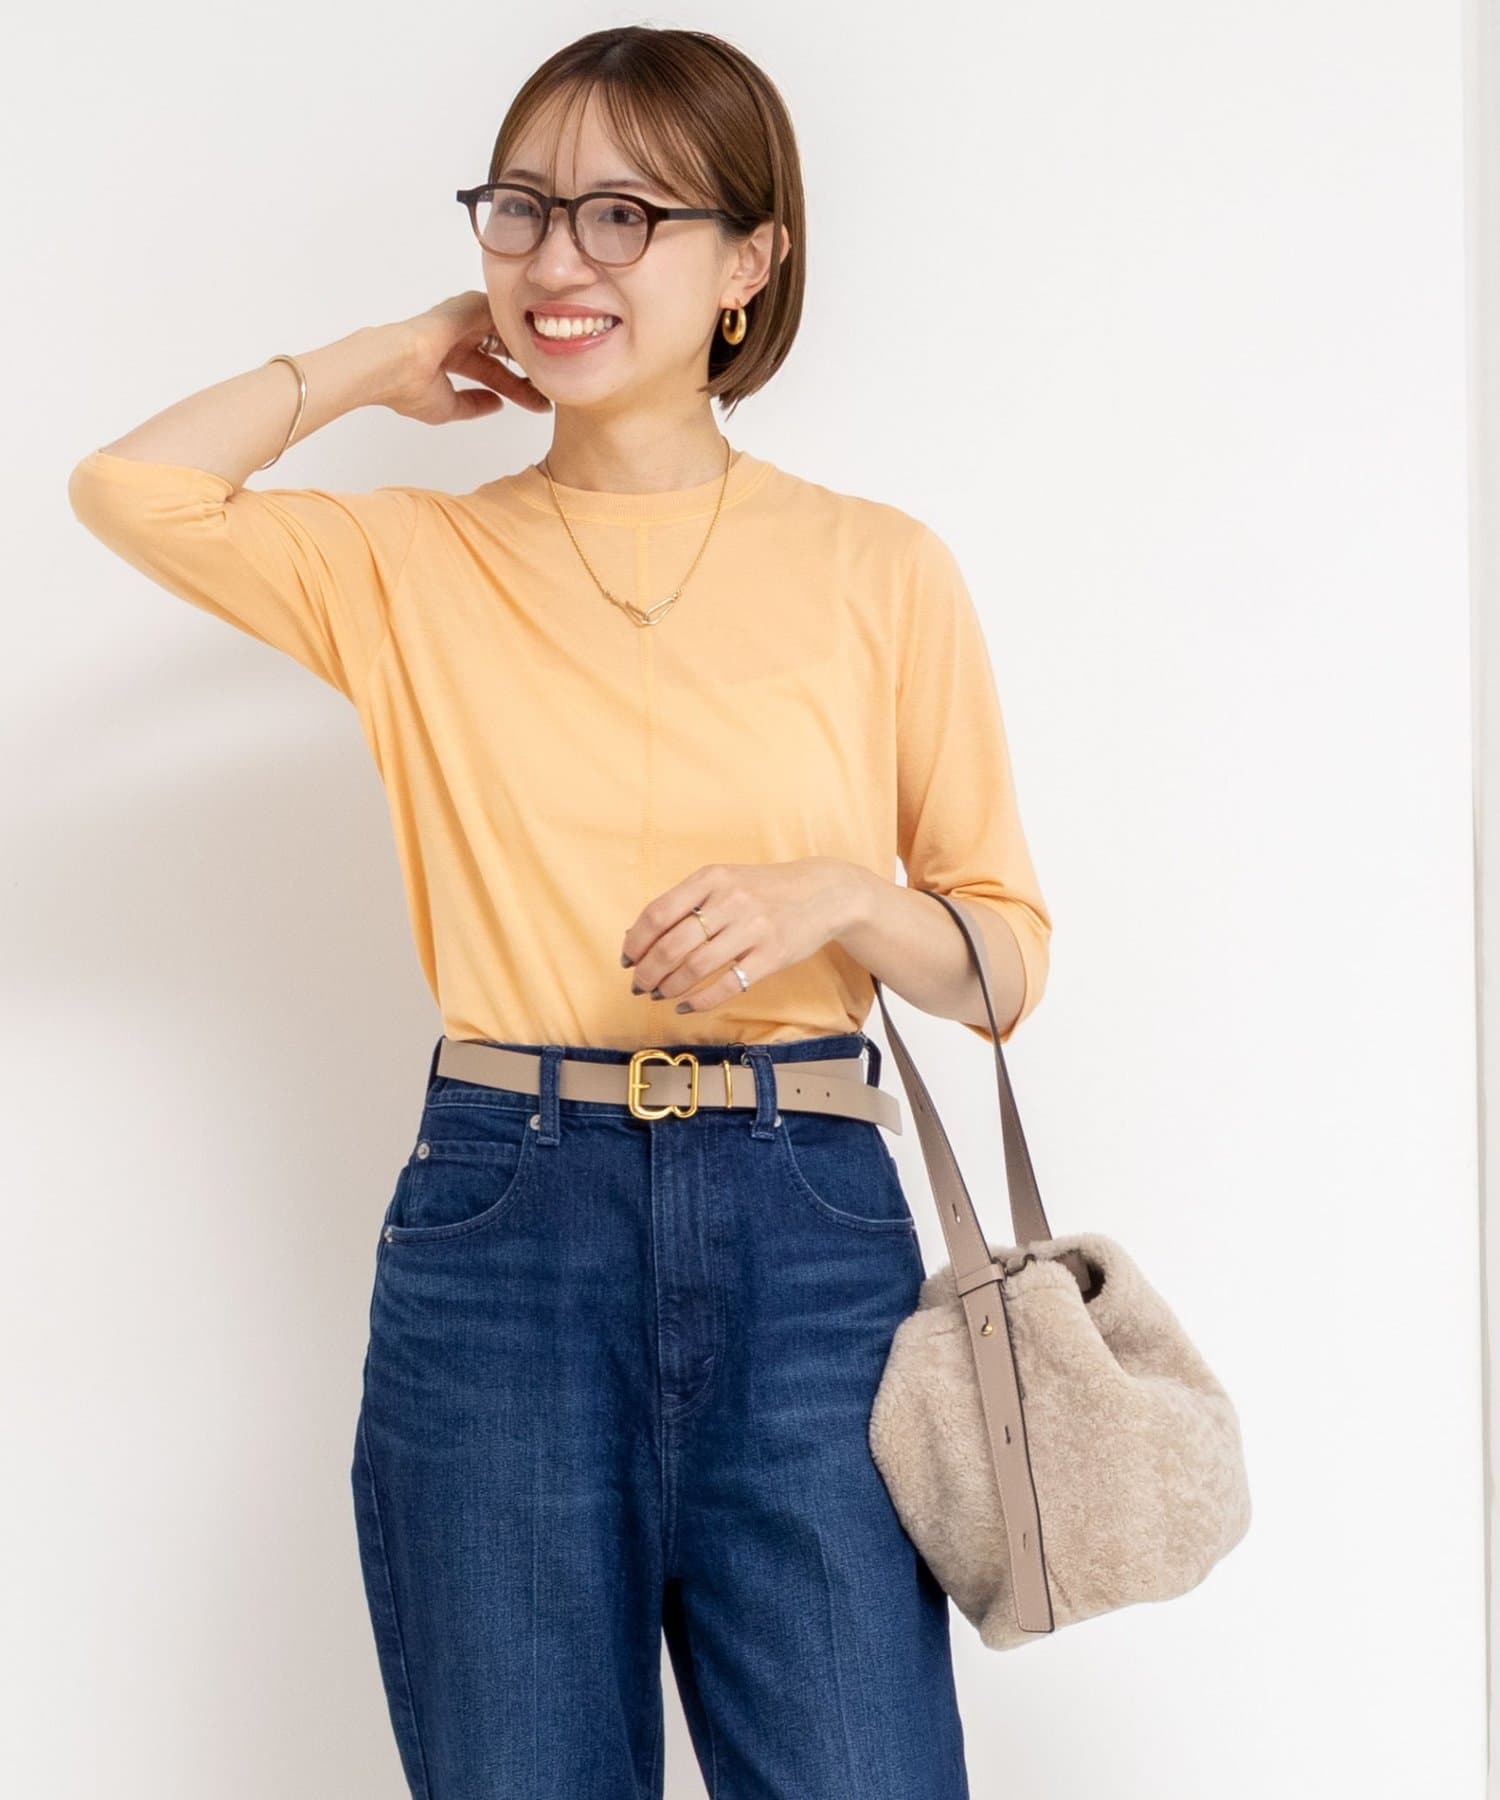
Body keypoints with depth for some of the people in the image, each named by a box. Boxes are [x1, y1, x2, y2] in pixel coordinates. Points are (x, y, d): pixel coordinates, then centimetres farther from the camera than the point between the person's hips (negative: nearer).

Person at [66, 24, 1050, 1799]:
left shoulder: (880, 569, 6)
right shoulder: (418, 566, 9)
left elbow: (1007, 949, 8)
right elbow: (129, 485, -4)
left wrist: (836, 898, -13)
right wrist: (401, 356, 8)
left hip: (807, 1234, 0)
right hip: (499, 1234, 1)